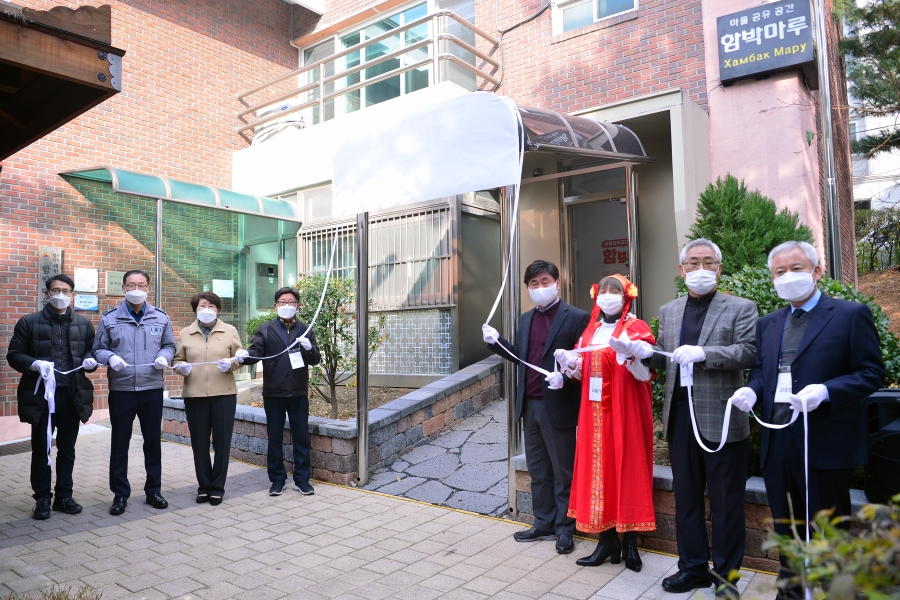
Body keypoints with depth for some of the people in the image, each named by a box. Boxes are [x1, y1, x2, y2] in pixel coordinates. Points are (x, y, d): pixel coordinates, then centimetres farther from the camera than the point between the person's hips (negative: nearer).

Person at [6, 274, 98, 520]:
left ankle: (64, 496, 21)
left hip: (72, 394, 2)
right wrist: (34, 364, -19)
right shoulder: (28, 322, 2)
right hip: (41, 393, -2)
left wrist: (91, 361, -9)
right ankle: (42, 498, 19)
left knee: (67, 449, 10)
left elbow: (92, 352, 14)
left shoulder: (84, 324, 9)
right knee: (41, 449, 7)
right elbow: (13, 354, 0)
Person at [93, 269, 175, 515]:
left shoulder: (161, 317, 5)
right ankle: (120, 494, 20)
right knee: (120, 442, 6)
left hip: (152, 389, 1)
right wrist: (110, 357, -18)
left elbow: (169, 345, 11)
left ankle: (153, 490, 23)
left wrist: (164, 357, -10)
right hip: (120, 389, -1)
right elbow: (98, 349, 3)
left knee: (153, 440, 9)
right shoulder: (109, 318, 1)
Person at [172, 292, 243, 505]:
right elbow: (176, 359, 12)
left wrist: (231, 363, -15)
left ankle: (217, 487, 15)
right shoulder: (185, 333, 10)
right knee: (199, 443, 6)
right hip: (194, 394, 1)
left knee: (222, 442, 2)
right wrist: (181, 366, -10)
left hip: (223, 394, -1)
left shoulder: (230, 331, 6)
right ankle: (204, 486, 21)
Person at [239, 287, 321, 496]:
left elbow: (315, 360, 4)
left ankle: (302, 479, 18)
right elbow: (256, 351, -7)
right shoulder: (266, 329, 3)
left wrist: (309, 348, -18)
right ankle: (277, 479, 21)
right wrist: (244, 355, -30)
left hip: (299, 393, 1)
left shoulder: (305, 330, 7)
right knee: (275, 438, 8)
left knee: (301, 437, 7)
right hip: (273, 393, -1)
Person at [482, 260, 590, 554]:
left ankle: (565, 529, 23)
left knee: (563, 472, 8)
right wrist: (495, 341, 2)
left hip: (557, 406, -6)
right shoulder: (525, 319, 12)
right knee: (538, 471, 17)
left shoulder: (576, 318, -9)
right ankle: (544, 524, 31)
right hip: (529, 406, 7)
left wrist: (564, 377, -27)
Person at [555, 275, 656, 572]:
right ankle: (607, 539, 14)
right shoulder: (590, 330, 13)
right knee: (598, 468, 5)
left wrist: (628, 354, -29)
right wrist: (569, 362, -5)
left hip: (624, 412, -5)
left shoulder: (636, 328, -2)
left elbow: (645, 374, -12)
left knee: (626, 468, 0)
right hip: (595, 412, 5)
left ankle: (630, 541, 11)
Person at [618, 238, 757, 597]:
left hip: (721, 417, -4)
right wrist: (643, 351, -6)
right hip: (680, 416, 5)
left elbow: (749, 352, -13)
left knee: (725, 500, 7)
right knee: (686, 496, 14)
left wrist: (703, 353, -24)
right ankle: (694, 567, 29)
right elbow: (663, 358, 14)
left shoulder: (740, 308, 0)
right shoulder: (669, 312, 13)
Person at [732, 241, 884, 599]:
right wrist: (752, 390, -4)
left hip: (824, 444, -5)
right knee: (787, 529, 17)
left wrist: (824, 391, -22)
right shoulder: (768, 324, 13)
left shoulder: (851, 315, -4)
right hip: (777, 444, 5)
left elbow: (872, 372, -7)